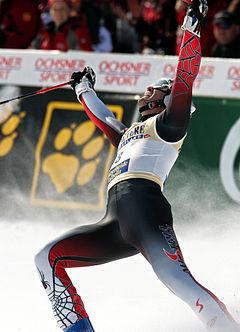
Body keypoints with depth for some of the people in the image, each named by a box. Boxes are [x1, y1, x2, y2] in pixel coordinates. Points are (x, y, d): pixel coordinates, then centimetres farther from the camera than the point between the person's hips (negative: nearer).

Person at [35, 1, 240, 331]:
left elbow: (184, 81, 0)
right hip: (116, 223, 8)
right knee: (48, 258, -3)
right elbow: (103, 119, 56)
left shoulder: (169, 124, 14)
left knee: (176, 277, -29)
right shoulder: (128, 134, 36)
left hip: (145, 207, -8)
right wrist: (84, 89, 70)